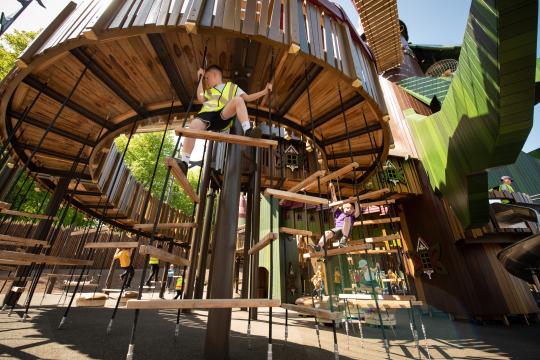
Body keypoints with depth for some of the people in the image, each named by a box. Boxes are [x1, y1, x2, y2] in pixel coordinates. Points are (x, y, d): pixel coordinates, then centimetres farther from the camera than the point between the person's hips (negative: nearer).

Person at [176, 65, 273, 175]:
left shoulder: (232, 87, 33)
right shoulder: (208, 91, 39)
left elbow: (247, 98, 21)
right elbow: (201, 98, 17)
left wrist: (265, 91, 15)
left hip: (223, 116, -2)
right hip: (206, 114, 2)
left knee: (238, 100, -27)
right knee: (193, 125, -31)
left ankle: (247, 131, -43)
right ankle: (184, 162, -37)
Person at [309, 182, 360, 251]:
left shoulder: (352, 216, 26)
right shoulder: (338, 213, 28)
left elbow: (358, 212, 3)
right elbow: (334, 200, 24)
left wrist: (355, 202, -5)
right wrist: (332, 189, 20)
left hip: (346, 231, -1)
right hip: (337, 229, 1)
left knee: (347, 219, -28)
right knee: (327, 233, -30)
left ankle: (344, 241, -37)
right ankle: (318, 246, -54)